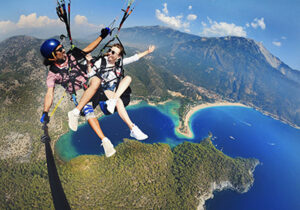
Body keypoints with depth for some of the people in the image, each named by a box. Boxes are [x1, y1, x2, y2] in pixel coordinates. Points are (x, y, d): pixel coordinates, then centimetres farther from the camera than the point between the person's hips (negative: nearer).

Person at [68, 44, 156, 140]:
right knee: (118, 101, -33)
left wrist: (148, 51, 17)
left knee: (128, 78, -19)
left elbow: (135, 57, 15)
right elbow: (89, 76, 0)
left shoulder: (120, 62, 10)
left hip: (117, 91, 4)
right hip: (103, 91, -4)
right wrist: (89, 64, -14)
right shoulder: (101, 61, 1)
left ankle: (113, 100, -37)